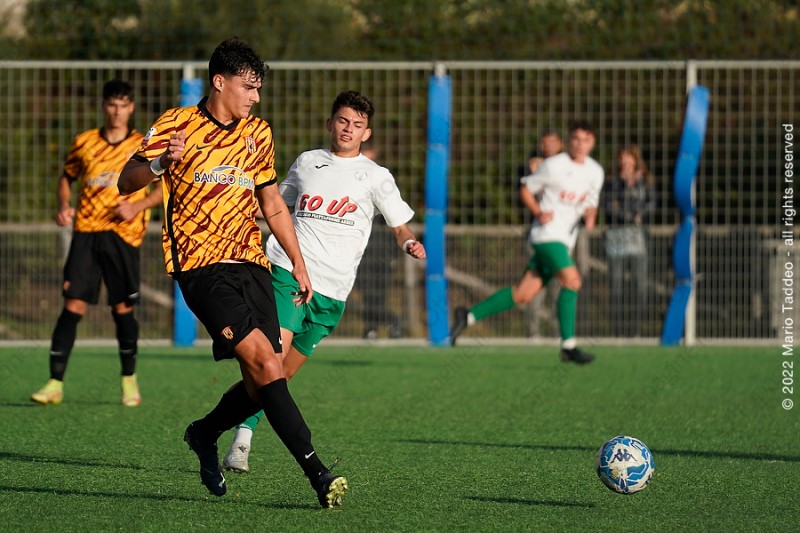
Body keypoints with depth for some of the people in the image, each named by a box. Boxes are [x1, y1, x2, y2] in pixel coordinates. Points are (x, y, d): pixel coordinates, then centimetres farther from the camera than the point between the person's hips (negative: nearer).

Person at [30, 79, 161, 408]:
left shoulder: (143, 147, 2)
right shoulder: (84, 143, 8)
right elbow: (67, 178, 21)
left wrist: (139, 205, -10)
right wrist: (64, 206, 2)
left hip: (123, 234, -1)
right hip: (85, 232, 1)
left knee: (122, 307, 2)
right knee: (73, 305, -8)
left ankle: (129, 380, 21)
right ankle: (55, 383, -9)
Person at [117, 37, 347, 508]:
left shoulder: (258, 134, 16)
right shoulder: (175, 127, 0)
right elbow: (125, 183, -1)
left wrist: (299, 263, 21)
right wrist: (160, 162, -21)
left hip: (251, 263, 6)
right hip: (201, 265, -6)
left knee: (262, 384, -1)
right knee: (263, 359, -21)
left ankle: (205, 434, 30)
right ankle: (317, 472, -25)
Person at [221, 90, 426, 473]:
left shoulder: (375, 176, 9)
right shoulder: (306, 162, 15)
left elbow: (400, 227, 11)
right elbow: (277, 203, 32)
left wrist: (410, 244, -9)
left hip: (332, 289, 1)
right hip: (288, 271, -1)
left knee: (285, 371, 3)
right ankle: (241, 440, -22)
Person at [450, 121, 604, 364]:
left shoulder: (595, 172, 10)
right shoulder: (554, 165, -7)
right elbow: (525, 189, 2)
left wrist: (590, 216, 0)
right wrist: (539, 213, -14)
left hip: (565, 240, 7)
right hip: (547, 233, -7)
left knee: (524, 293, 3)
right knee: (572, 280, -24)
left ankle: (469, 316, 14)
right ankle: (568, 346, -19)